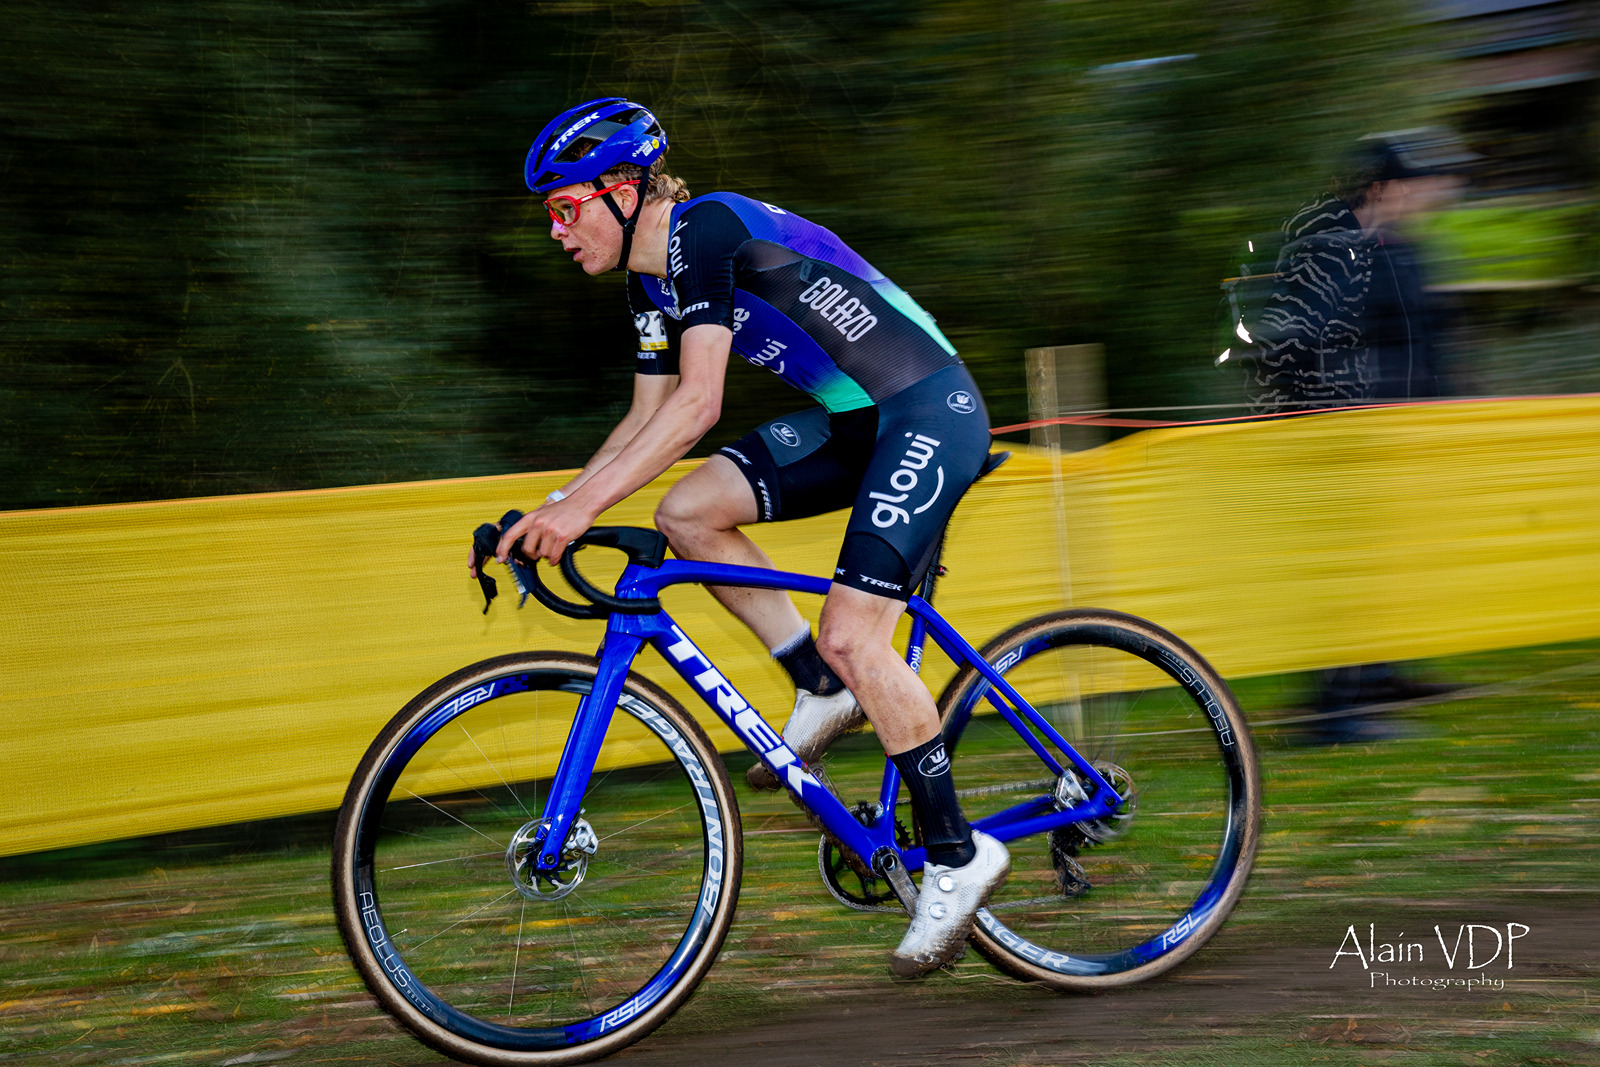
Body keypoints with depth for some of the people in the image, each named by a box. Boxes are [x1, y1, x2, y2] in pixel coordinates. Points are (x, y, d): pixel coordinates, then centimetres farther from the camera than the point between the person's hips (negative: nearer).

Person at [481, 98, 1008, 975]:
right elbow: (648, 420, 16)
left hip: (930, 410, -9)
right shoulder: (652, 283, 9)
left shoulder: (706, 231, -19)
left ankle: (958, 854, -7)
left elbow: (697, 403, -28)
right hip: (853, 420, 9)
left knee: (851, 632, -17)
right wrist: (553, 508, 5)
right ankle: (824, 691, 8)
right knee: (686, 513, -3)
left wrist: (585, 504, -32)